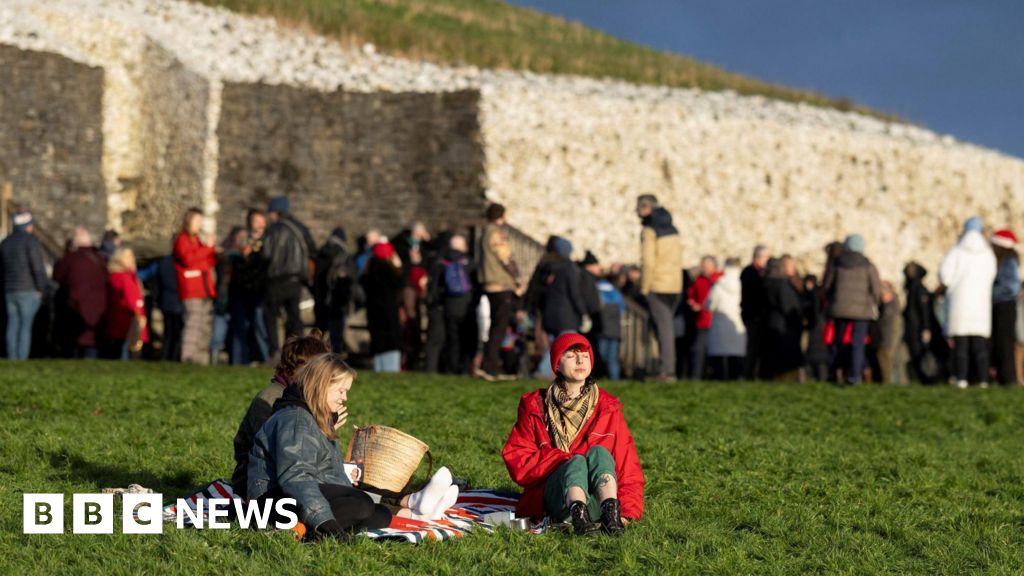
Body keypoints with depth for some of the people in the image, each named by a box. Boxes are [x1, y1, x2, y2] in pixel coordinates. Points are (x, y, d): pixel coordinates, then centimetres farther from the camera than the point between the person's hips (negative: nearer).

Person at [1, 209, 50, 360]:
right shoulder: (31, 240, -8)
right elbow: (37, 266, -14)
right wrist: (42, 288, -6)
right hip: (29, 291, -6)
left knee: (12, 325, 7)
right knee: (26, 326, -6)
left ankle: (12, 359, 5)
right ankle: (23, 359, -11)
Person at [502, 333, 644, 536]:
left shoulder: (607, 408, 16)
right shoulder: (535, 407, 12)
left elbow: (627, 463, 9)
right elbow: (516, 460, 3)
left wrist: (629, 510, -7)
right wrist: (565, 460, -10)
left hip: (596, 501, 1)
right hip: (554, 496, -1)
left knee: (598, 452, -27)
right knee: (578, 461, -31)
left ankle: (611, 512, -55)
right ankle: (578, 516, -61)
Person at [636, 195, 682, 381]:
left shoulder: (649, 230, -11)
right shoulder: (671, 228, 13)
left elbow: (648, 262, -17)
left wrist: (644, 288, -11)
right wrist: (675, 278, 18)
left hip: (658, 286, -7)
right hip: (675, 285, 7)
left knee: (663, 326, -6)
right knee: (667, 325, 13)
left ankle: (667, 370, -7)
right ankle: (668, 368, 13)